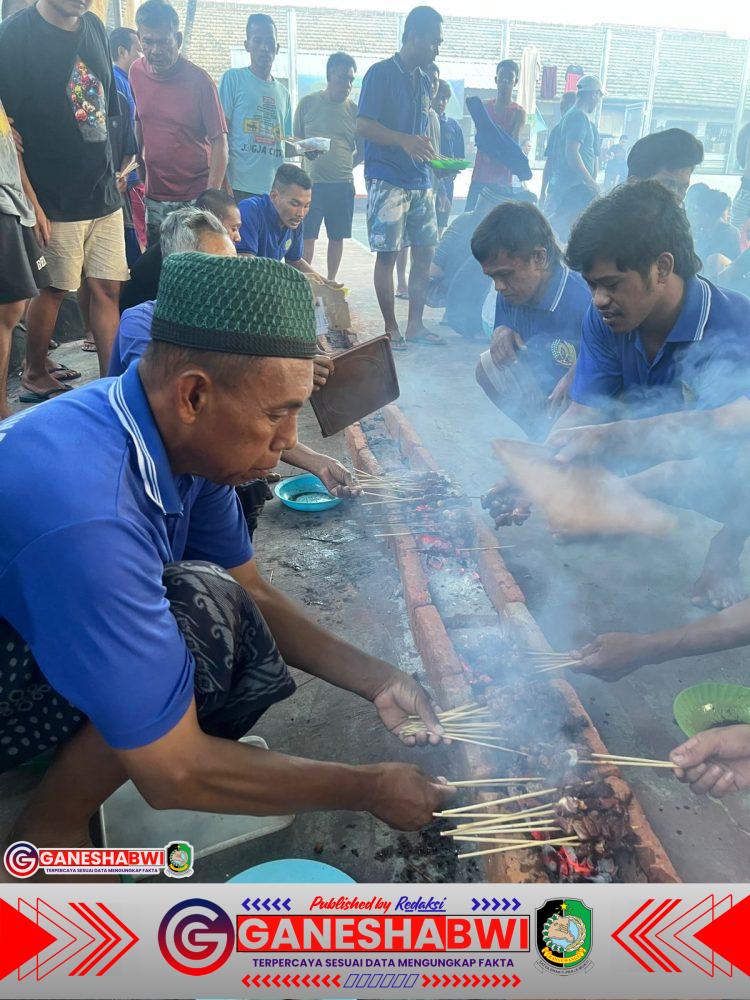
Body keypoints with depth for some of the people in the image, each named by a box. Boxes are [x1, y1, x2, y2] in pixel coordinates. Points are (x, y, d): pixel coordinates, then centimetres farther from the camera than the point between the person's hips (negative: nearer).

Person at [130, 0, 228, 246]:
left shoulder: (199, 80, -10)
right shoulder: (136, 71, 4)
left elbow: (219, 143, -11)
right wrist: (138, 165, 18)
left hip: (195, 197, -4)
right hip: (154, 196, 4)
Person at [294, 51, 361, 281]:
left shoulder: (353, 110, 7)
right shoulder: (308, 103, 5)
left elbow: (362, 150, 13)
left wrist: (346, 165, -1)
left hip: (342, 184, 2)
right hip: (312, 182, -1)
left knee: (337, 236, 7)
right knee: (307, 237, -2)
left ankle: (330, 282, 20)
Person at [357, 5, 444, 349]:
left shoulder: (423, 81, 17)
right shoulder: (381, 73, -5)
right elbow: (363, 125, -13)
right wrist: (403, 140, -27)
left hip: (420, 180, 7)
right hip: (387, 180, -7)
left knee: (425, 251, 6)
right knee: (388, 253, -5)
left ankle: (415, 325, 15)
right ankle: (391, 329, 4)